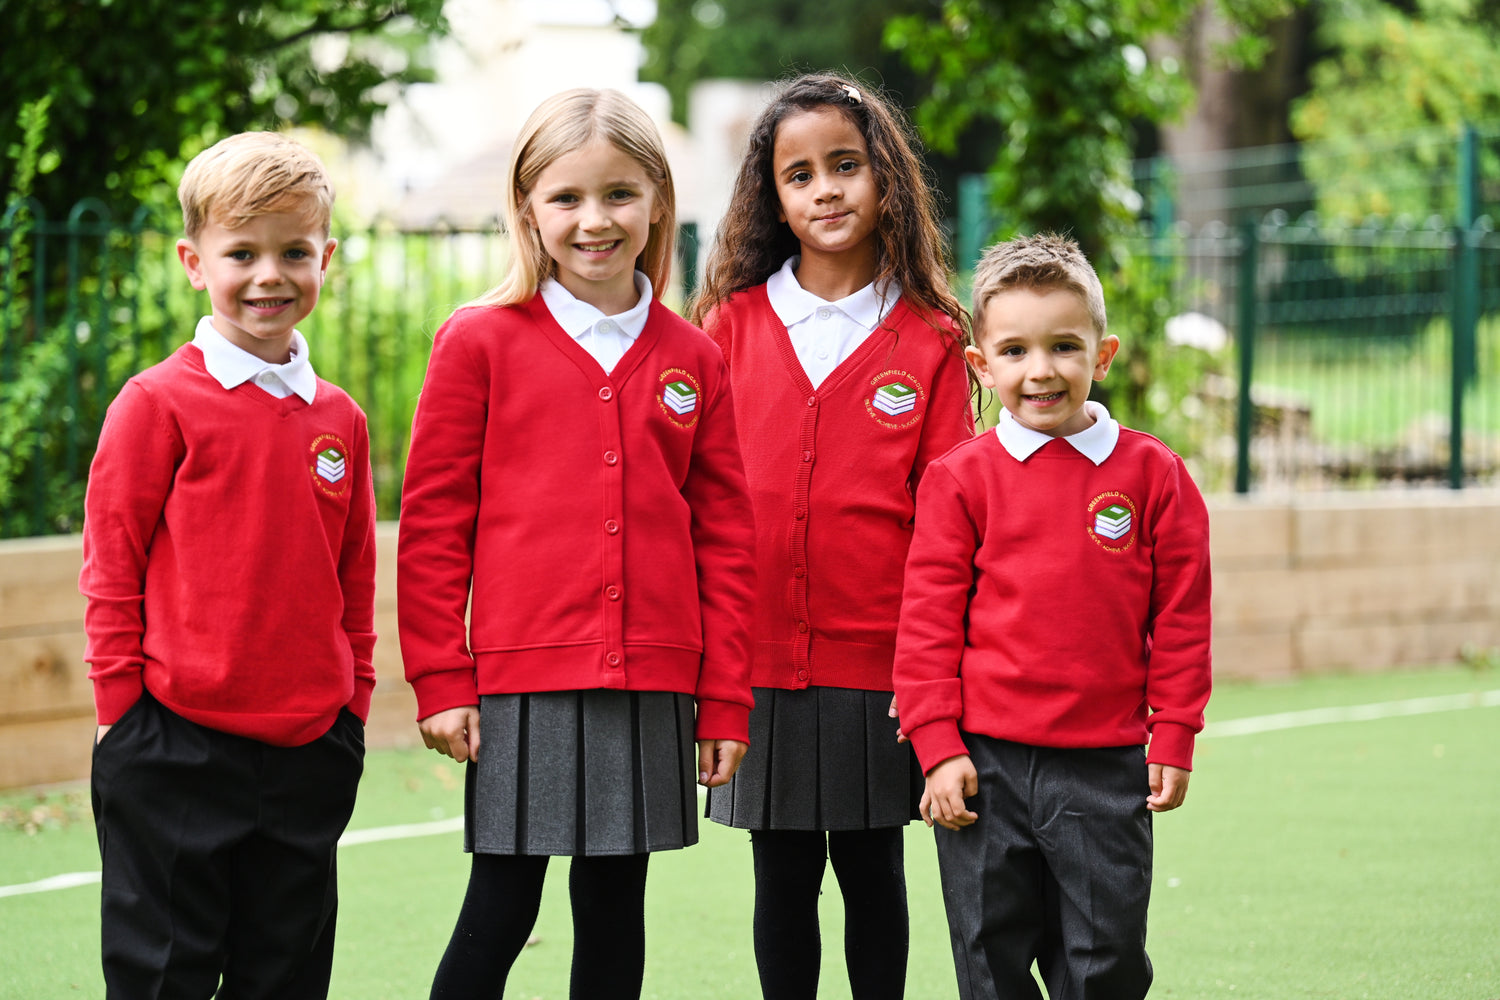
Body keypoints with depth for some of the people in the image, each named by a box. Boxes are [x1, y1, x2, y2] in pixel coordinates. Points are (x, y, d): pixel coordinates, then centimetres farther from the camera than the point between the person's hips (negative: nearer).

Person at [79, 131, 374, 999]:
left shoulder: (340, 419, 8)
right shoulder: (159, 404, -5)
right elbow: (111, 572, -3)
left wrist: (351, 708, 12)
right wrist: (126, 714, -5)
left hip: (309, 754, 5)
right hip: (176, 750, -5)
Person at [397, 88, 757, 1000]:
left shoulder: (692, 360, 8)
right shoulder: (480, 344, -1)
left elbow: (725, 540, 10)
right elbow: (433, 522, 0)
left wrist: (725, 701, 7)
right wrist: (440, 681, -5)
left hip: (649, 685, 3)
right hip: (520, 683, -3)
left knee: (616, 911, 10)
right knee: (499, 914, 0)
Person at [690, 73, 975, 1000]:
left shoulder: (931, 341, 0)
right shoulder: (732, 326, 3)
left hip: (877, 662, -1)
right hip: (760, 660, 1)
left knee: (872, 868, 9)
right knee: (784, 874, 9)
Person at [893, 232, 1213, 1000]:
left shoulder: (1152, 474, 2)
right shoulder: (960, 479, -1)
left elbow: (1180, 617, 5)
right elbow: (929, 620, 0)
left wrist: (1172, 739, 2)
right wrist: (939, 748, -5)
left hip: (1107, 764, 0)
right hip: (987, 759, 0)